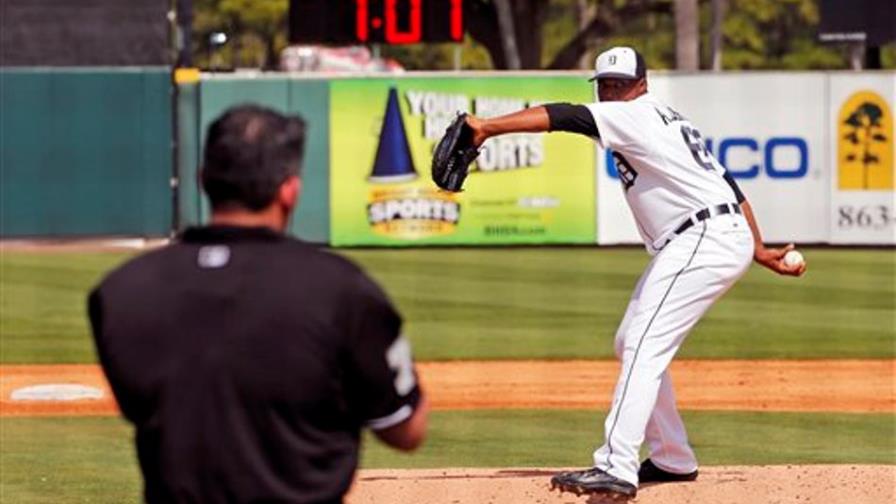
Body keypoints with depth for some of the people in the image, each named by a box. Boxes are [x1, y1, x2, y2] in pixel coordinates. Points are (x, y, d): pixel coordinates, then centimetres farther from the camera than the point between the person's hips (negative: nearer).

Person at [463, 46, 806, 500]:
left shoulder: (636, 116, -8)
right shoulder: (665, 120, 21)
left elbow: (565, 117, -22)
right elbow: (725, 183, 22)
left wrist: (489, 127, -30)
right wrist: (759, 250, 22)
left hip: (705, 239, -11)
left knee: (646, 346, -20)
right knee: (631, 343, 18)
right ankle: (672, 460, 23)